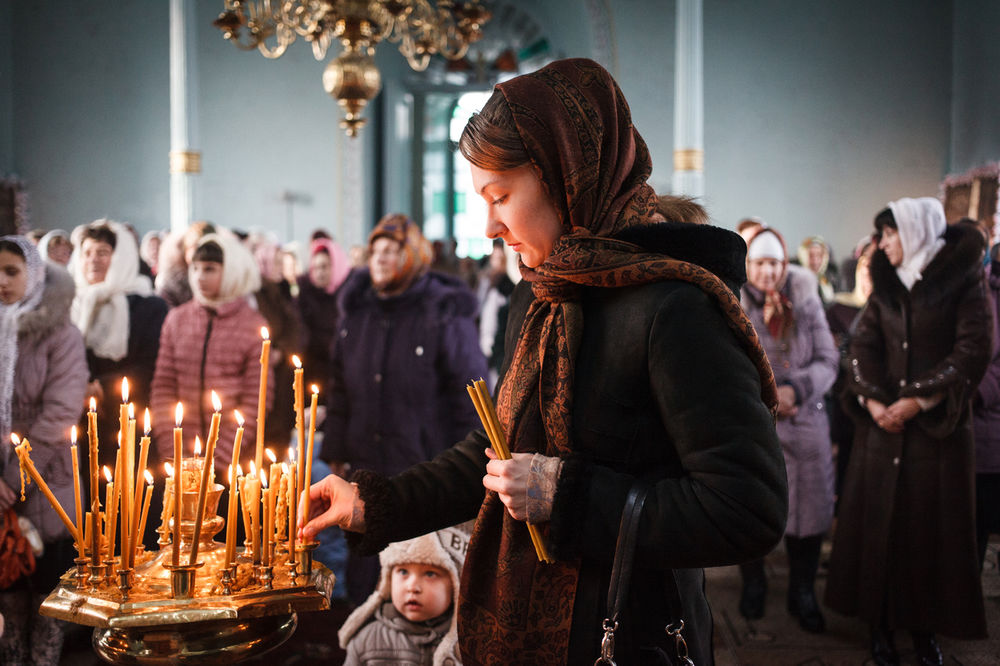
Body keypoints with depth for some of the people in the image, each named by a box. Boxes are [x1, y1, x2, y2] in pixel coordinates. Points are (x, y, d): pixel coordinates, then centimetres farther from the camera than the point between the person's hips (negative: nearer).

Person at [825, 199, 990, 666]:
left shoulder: (964, 283, -4)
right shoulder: (885, 285, 9)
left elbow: (972, 353, -11)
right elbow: (863, 345, 2)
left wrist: (918, 400, -16)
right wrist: (873, 401, -13)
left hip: (938, 425, -4)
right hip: (882, 421, 4)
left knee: (931, 524, 2)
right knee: (880, 520, 4)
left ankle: (926, 627, 14)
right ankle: (881, 622, 14)